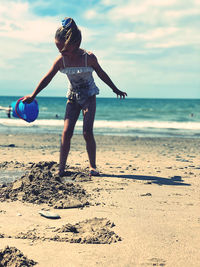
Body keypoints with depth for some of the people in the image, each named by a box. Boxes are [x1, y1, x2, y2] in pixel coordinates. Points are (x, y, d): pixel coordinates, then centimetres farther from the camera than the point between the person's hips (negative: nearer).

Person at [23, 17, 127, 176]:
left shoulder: (89, 57, -18)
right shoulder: (61, 60, -12)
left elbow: (102, 74, -1)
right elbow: (47, 79, 0)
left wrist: (115, 90, 9)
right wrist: (33, 96, 4)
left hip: (89, 97, -2)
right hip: (73, 98, 2)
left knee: (87, 132, -10)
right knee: (67, 132, -8)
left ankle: (92, 166, 5)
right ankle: (61, 168, -1)